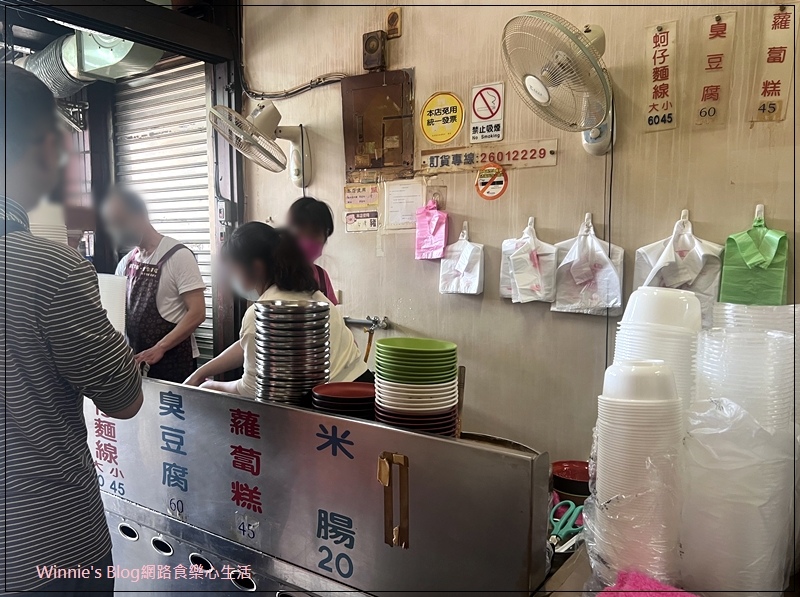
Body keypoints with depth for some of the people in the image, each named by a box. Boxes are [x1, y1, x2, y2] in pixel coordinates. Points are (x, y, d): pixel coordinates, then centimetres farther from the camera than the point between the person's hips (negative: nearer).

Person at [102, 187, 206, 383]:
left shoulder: (178, 255, -13)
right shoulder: (126, 262, 7)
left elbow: (197, 313, -17)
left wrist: (159, 348, -23)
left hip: (173, 362, -6)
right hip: (137, 361, 6)